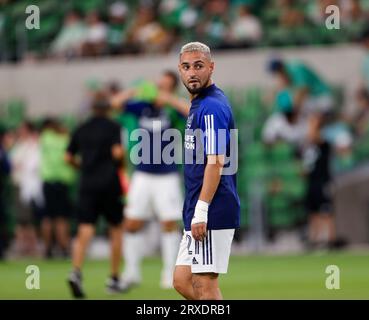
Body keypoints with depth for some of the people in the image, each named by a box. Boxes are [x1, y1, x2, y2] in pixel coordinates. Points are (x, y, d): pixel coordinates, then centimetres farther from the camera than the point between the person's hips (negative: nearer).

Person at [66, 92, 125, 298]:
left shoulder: (81, 129, 10)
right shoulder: (112, 127, -4)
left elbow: (68, 157, 12)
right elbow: (117, 152, -17)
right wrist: (122, 161, 4)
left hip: (87, 184, 3)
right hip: (109, 184, -3)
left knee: (85, 231, -5)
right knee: (116, 230, 12)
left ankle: (76, 272, -29)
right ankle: (114, 279, 14)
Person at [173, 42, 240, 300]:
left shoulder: (211, 107, -13)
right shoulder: (198, 105, 18)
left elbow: (215, 162, -20)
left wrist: (201, 212, -23)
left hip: (212, 213, -10)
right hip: (199, 215, 10)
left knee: (205, 283, -7)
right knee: (183, 282, 12)